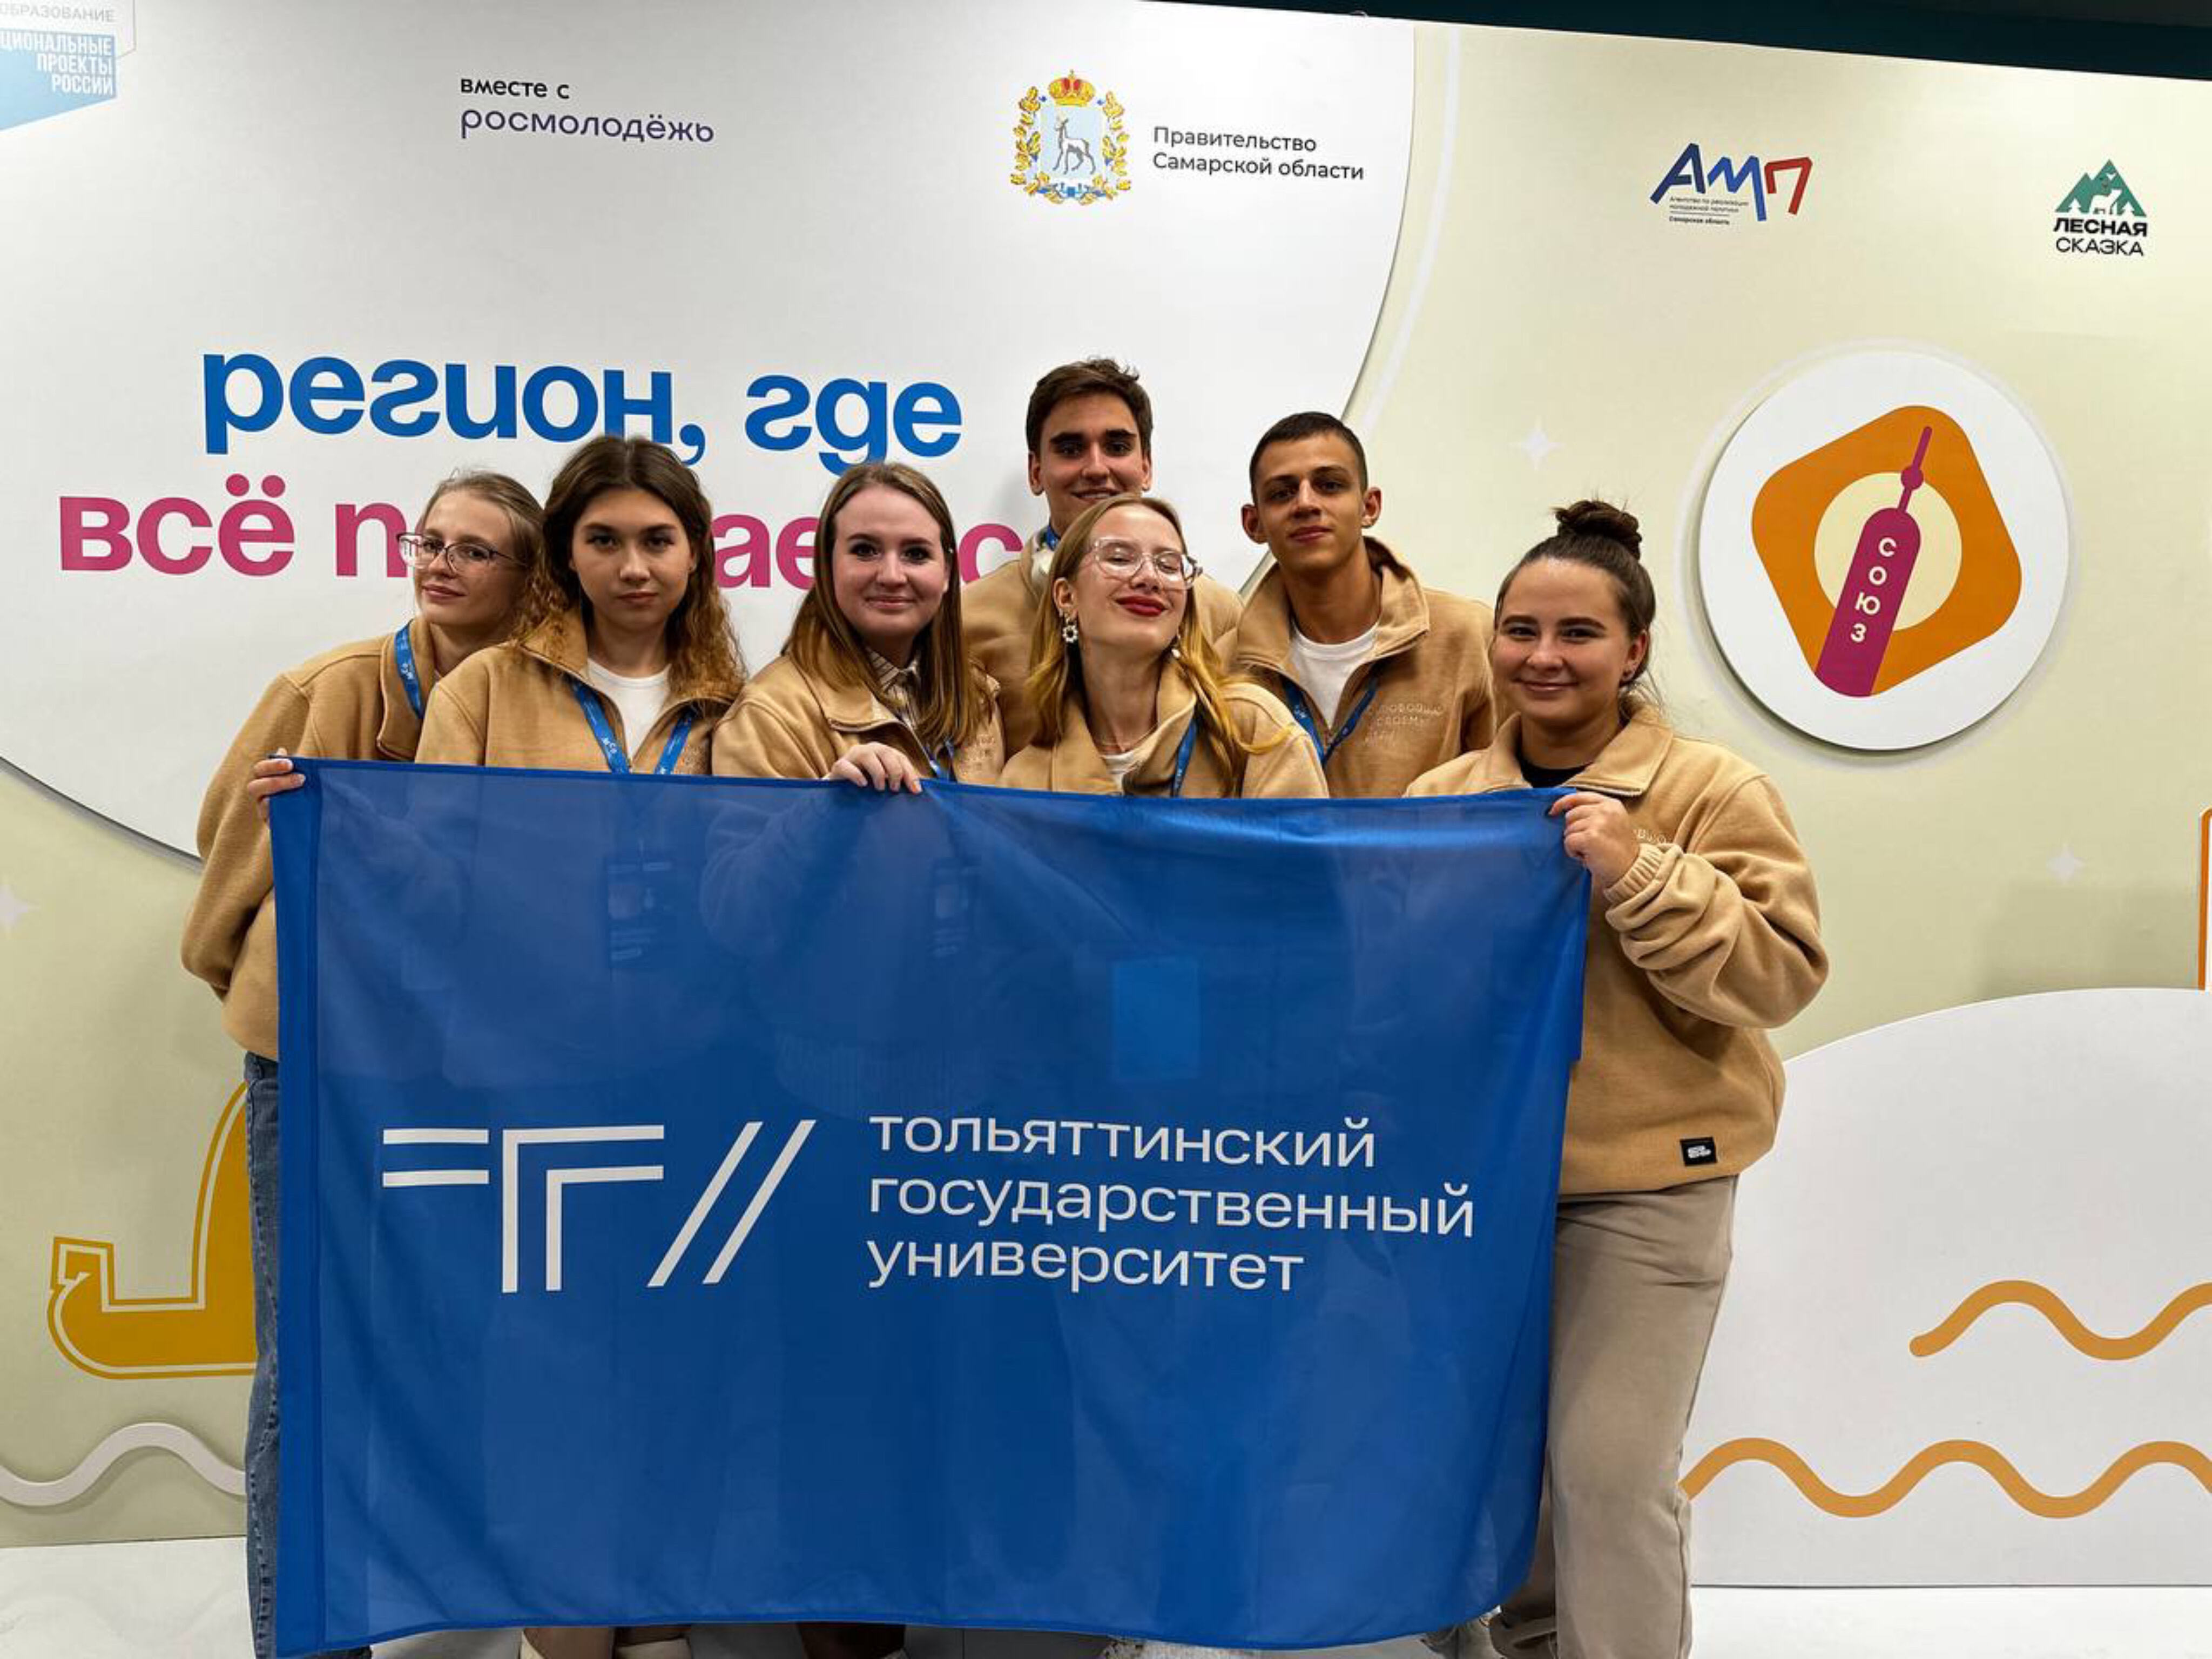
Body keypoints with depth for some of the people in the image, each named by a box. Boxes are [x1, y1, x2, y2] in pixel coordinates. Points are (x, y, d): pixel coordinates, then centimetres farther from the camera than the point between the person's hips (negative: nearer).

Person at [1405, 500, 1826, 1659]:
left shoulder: (1713, 793, -9)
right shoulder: (1444, 798, 3)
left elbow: (1781, 974, -16)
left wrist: (1638, 875, -25)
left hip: (1646, 1177, -5)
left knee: (1610, 1466, -5)